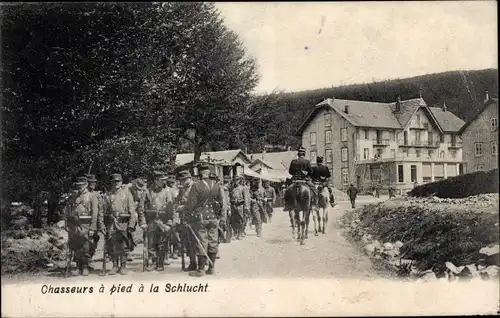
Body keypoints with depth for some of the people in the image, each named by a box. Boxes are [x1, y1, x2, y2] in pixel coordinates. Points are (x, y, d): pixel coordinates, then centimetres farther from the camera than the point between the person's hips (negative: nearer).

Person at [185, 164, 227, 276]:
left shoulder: (196, 186, -11)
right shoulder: (217, 186, 3)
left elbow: (191, 204, -6)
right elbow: (223, 203, 6)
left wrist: (188, 212, 14)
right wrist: (222, 217, 12)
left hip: (200, 218, -4)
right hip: (213, 218, 4)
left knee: (201, 244, 0)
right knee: (213, 243, 11)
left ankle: (201, 269, 5)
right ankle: (212, 268, 17)